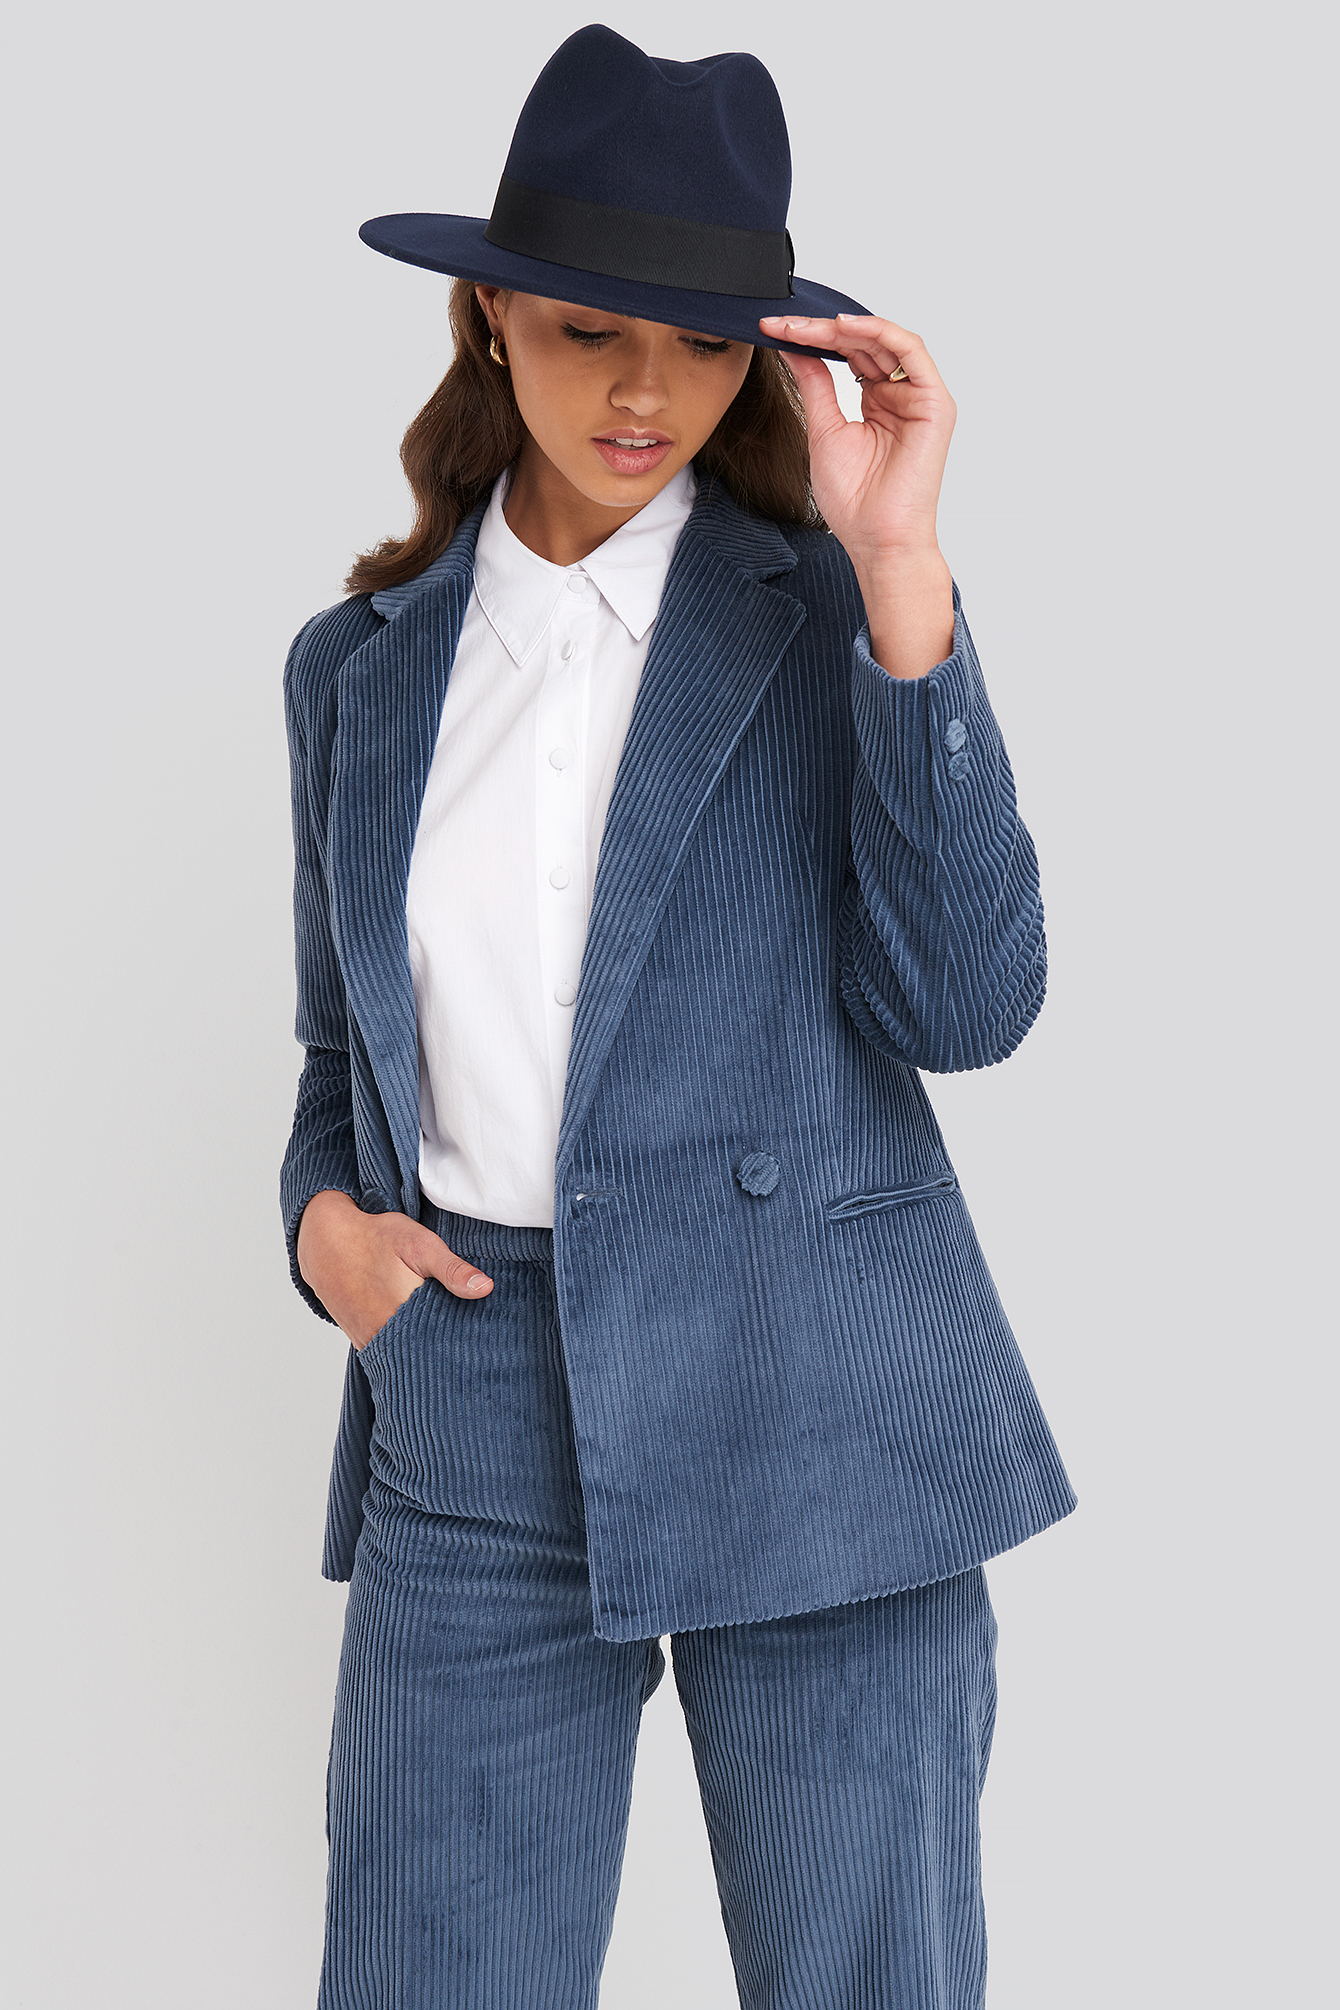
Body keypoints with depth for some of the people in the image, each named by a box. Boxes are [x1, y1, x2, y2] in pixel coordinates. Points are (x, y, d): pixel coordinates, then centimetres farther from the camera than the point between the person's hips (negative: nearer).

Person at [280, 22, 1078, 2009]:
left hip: (813, 1422, -2)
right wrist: (327, 1218, -4)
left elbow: (965, 1005, -13)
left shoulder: (831, 612, -1)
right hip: (477, 1441, 3)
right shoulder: (360, 668, 8)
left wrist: (896, 563, -18)